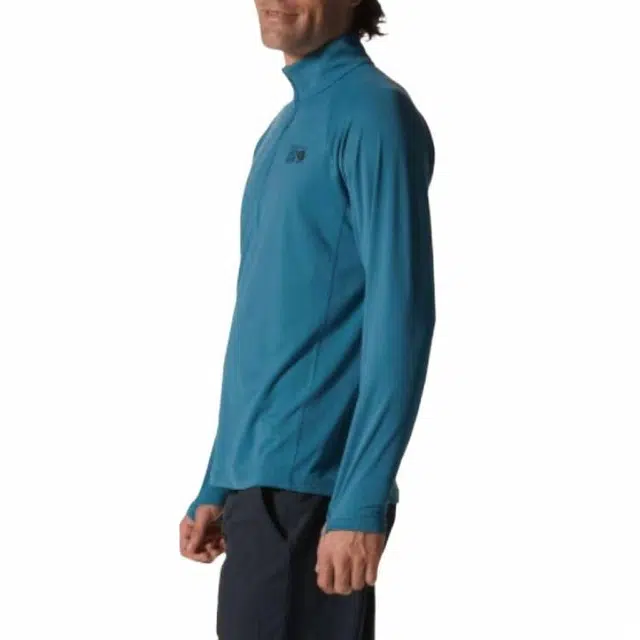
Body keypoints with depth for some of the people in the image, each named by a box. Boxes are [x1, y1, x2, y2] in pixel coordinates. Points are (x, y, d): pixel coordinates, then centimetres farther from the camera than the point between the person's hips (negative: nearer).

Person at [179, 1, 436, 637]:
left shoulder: (374, 111, -8)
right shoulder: (284, 130, 18)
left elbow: (399, 317, -15)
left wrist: (360, 500, -21)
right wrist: (217, 488, 18)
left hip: (308, 486, -8)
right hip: (261, 481, 8)